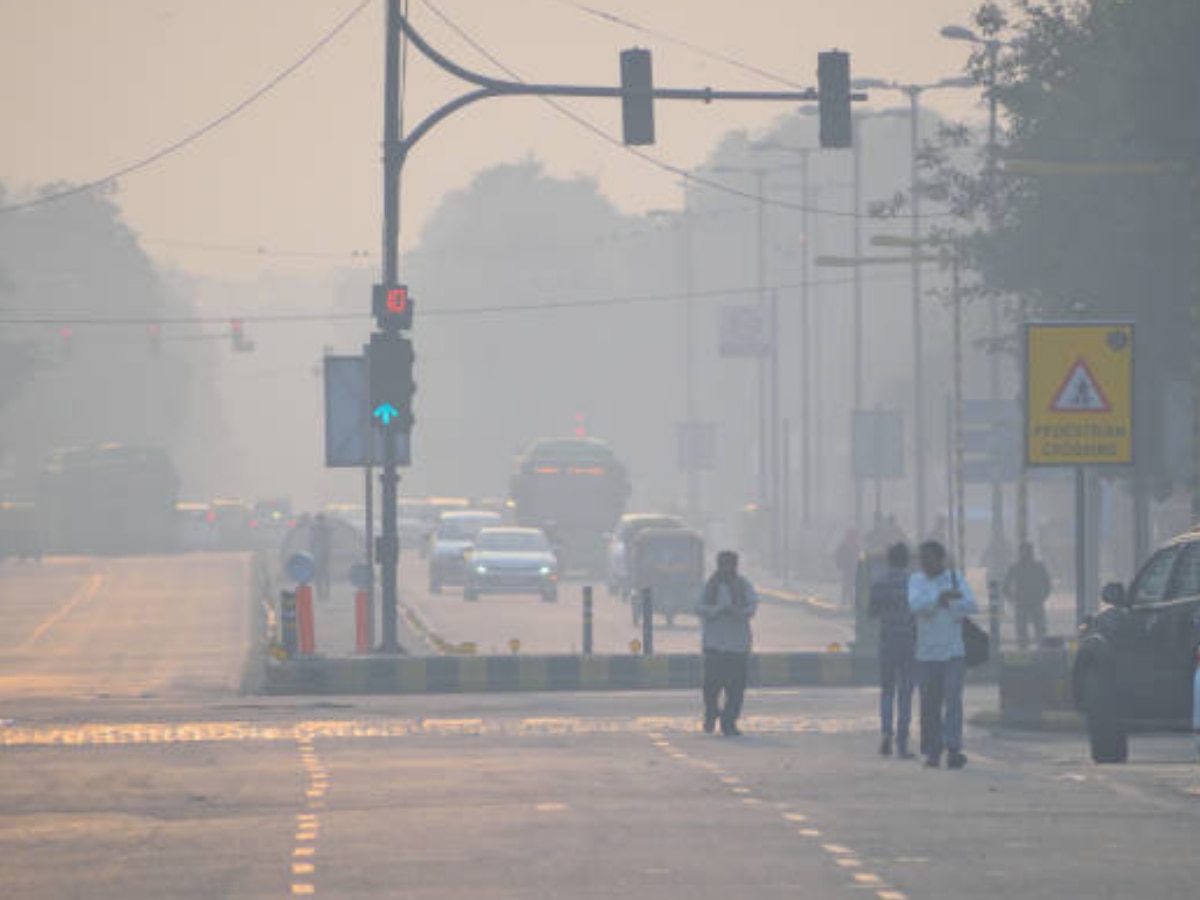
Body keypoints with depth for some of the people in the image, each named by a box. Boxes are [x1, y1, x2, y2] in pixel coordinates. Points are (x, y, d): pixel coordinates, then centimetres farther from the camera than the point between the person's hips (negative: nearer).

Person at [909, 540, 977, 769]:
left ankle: (953, 749, -19)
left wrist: (940, 603, -12)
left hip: (953, 653, -1)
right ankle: (932, 752, 13)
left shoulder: (955, 578, 5)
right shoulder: (916, 580, 7)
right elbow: (916, 604, -13)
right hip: (926, 654, 1)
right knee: (930, 705, 4)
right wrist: (943, 596, -22)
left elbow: (970, 605, -8)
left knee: (953, 699, -13)